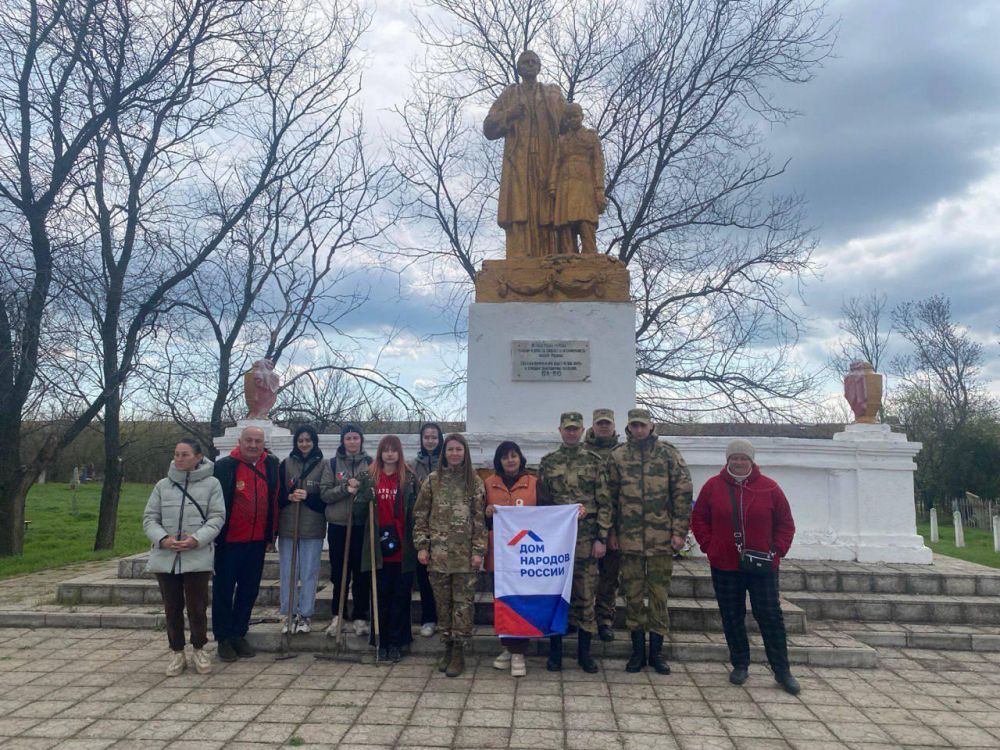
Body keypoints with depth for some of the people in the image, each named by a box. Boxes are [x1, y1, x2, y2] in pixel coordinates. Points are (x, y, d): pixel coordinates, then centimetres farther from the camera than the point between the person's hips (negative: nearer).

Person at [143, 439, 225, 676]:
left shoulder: (211, 484, 0)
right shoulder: (162, 485, 8)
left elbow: (217, 517, -3)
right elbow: (149, 518, 8)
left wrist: (197, 539, -16)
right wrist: (162, 539, -10)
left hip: (198, 557, -3)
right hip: (165, 557, 3)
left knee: (197, 607, 4)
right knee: (172, 608, 11)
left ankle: (199, 649, 23)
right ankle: (176, 652, 26)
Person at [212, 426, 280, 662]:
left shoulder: (271, 465, 4)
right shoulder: (224, 466, -8)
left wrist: (271, 535, 9)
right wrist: (214, 535, -7)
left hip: (257, 542, 4)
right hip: (228, 542, -4)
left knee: (249, 591, 11)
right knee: (223, 591, 7)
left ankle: (239, 634, 25)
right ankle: (223, 638, 19)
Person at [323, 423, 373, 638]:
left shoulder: (370, 463, 4)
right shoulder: (333, 464, 4)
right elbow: (325, 495, -1)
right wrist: (345, 488, -16)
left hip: (362, 525, 0)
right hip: (338, 525, 0)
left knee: (361, 574, 5)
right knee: (339, 573, 8)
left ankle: (360, 617, 15)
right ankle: (337, 616, 22)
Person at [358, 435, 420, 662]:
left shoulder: (409, 478, 4)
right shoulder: (370, 477, 6)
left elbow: (415, 511, 3)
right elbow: (361, 512, 8)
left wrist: (416, 540, -7)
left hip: (402, 548, -1)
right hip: (379, 547, 1)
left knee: (401, 596, 5)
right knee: (381, 595, 7)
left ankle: (396, 642, 16)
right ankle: (381, 641, 20)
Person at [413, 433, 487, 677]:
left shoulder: (475, 483, 1)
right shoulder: (432, 481, 5)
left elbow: (480, 519, -1)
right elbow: (420, 515, 6)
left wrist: (479, 550, -6)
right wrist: (421, 545, -1)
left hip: (465, 554, -1)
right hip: (438, 552, 2)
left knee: (464, 602, 1)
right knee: (442, 601, 9)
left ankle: (459, 652, 10)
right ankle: (447, 646, 22)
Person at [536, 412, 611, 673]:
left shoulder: (595, 462, 4)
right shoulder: (547, 462, 7)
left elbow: (604, 504, 1)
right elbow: (541, 502, 8)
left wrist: (601, 538, -5)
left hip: (586, 540, 0)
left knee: (585, 595, 5)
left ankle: (584, 651, 18)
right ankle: (555, 651, 16)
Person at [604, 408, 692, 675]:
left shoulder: (668, 453, 1)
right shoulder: (617, 457, 5)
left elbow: (683, 492, -1)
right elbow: (609, 496, 8)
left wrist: (679, 531, -6)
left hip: (662, 538, -1)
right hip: (629, 539, 1)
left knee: (659, 594, 6)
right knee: (633, 595, 8)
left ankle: (656, 651, 19)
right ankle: (637, 651, 21)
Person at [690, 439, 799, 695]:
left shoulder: (769, 488, -1)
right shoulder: (713, 486, 1)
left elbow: (786, 523, 6)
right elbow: (698, 519, 8)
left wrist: (777, 550, -3)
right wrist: (709, 545, -2)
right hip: (724, 566, 1)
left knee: (771, 617, 3)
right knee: (732, 618, 9)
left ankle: (782, 671, 15)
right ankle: (740, 666, 24)